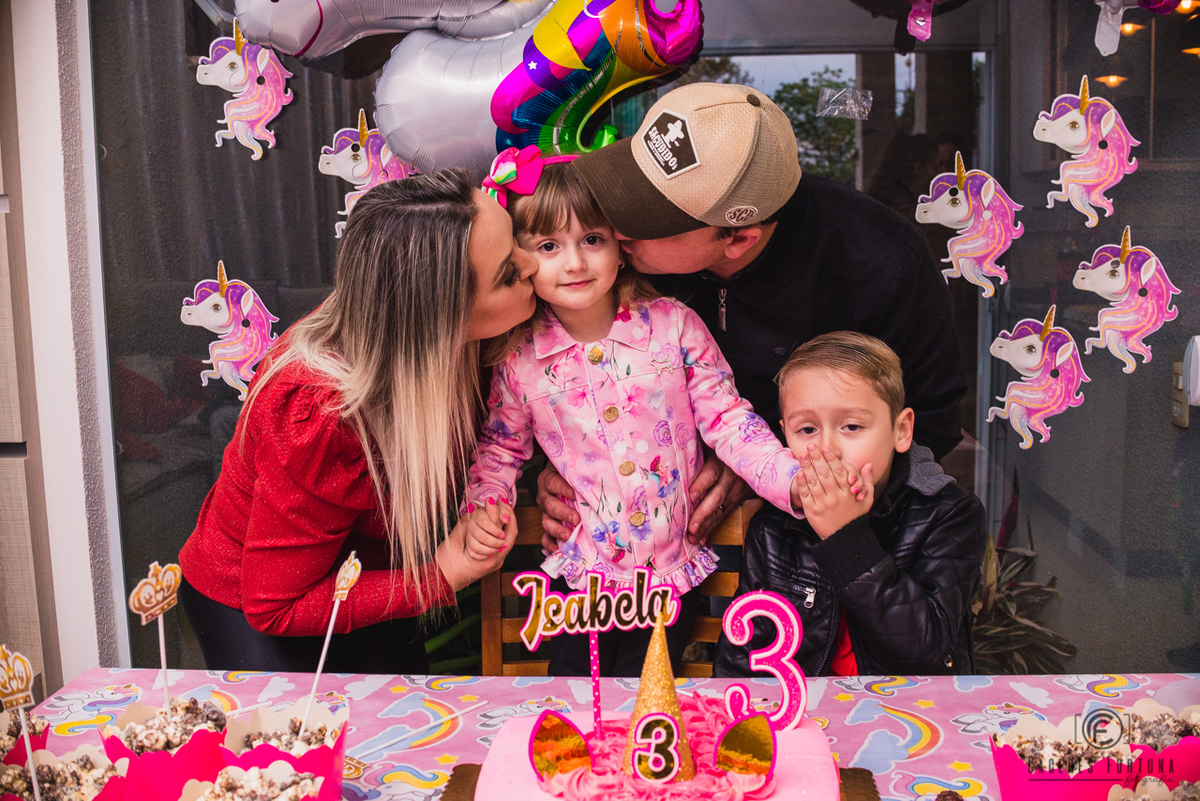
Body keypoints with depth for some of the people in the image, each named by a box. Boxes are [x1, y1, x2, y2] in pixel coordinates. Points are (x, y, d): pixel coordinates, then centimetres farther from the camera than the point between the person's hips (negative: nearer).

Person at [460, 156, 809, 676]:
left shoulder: (673, 326, -9)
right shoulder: (519, 358, -5)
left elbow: (728, 420, -6)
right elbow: (500, 447, 9)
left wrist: (797, 482, -20)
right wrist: (483, 505, -9)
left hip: (673, 565, 0)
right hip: (579, 570, 1)